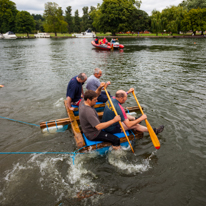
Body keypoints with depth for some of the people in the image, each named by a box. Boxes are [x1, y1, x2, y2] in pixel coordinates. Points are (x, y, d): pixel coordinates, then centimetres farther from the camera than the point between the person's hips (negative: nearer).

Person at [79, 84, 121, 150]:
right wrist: (114, 120, -36)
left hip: (90, 129, 10)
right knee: (116, 140, -15)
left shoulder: (83, 102, -6)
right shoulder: (88, 111, -35)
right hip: (93, 135, -10)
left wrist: (99, 88, -14)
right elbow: (98, 127, -38)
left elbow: (95, 95, 7)